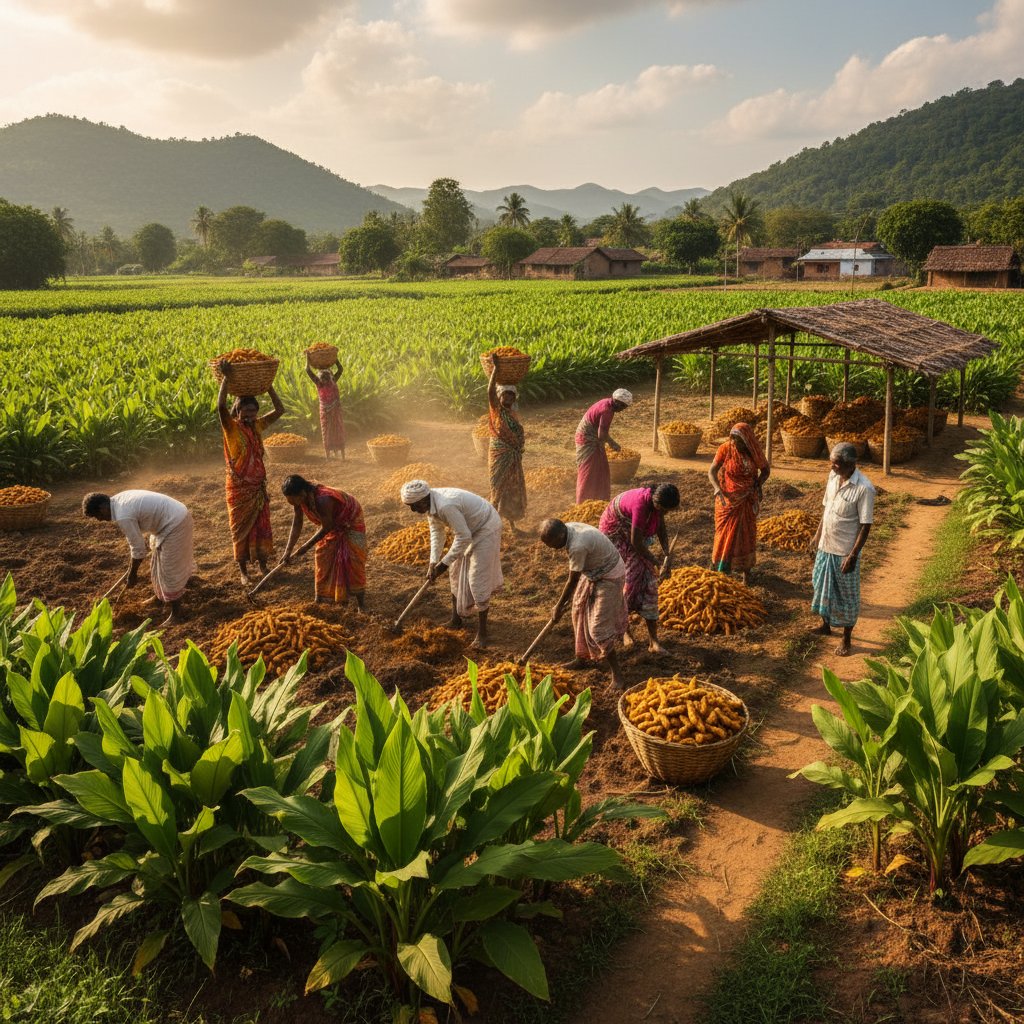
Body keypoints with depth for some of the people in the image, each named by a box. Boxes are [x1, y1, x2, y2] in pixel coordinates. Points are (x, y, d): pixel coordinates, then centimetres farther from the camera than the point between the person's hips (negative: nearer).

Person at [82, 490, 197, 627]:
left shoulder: (123, 517, -23)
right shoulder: (119, 499, 6)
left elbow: (138, 549, -16)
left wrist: (132, 574, -2)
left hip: (175, 525, -10)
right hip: (175, 515, 10)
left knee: (170, 571, -1)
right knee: (160, 561, 25)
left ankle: (175, 614, 9)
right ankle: (161, 597, 43)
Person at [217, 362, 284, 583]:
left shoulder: (258, 425, 2)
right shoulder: (231, 427, -13)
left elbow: (279, 410, 1)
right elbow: (221, 406, -31)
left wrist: (268, 385, -4)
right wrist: (226, 378, -30)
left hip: (258, 485, 5)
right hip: (239, 487, -5)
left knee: (262, 526, 13)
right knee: (241, 528, 6)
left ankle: (263, 566, 27)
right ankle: (243, 571, 18)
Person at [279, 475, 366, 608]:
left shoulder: (322, 500, -41)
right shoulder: (299, 499, -19)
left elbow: (326, 528, -29)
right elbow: (296, 525, -11)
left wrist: (305, 547, -20)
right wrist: (288, 551, -17)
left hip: (350, 521, -7)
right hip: (333, 524, 8)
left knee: (352, 564, -10)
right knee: (322, 557, 7)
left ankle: (360, 606, -5)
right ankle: (320, 598, 19)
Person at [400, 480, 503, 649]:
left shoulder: (446, 506, -36)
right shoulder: (431, 503, -8)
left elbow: (464, 537, -30)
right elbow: (436, 531, 2)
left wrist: (444, 563, -21)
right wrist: (433, 562, -6)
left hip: (486, 529, -10)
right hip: (470, 528, 10)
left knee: (478, 581, -10)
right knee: (456, 572, 17)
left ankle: (482, 633, 0)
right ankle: (456, 619, 32)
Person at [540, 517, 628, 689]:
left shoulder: (577, 546, -35)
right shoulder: (567, 528, -8)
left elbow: (573, 580, -20)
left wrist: (559, 606, -7)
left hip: (609, 577, -9)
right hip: (594, 572, 9)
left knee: (599, 627, -10)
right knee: (579, 611, 18)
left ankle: (617, 676, -4)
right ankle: (582, 658, 35)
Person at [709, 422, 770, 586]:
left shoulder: (754, 452, -8)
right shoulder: (725, 449, -13)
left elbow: (766, 469, 7)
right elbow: (712, 471, -15)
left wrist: (758, 485, -10)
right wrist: (718, 490, -30)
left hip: (748, 500, 2)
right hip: (728, 499, -1)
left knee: (747, 535, 8)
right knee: (725, 534, 6)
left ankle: (746, 572, 19)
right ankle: (719, 570, 17)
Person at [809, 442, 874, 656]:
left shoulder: (864, 488, -23)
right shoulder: (833, 477, -1)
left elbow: (865, 525, -19)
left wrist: (853, 555, -19)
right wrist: (817, 536, 15)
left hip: (845, 551, -7)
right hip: (825, 546, 7)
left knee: (847, 596, 8)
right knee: (823, 586, 22)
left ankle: (846, 639, 23)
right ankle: (826, 625, 42)